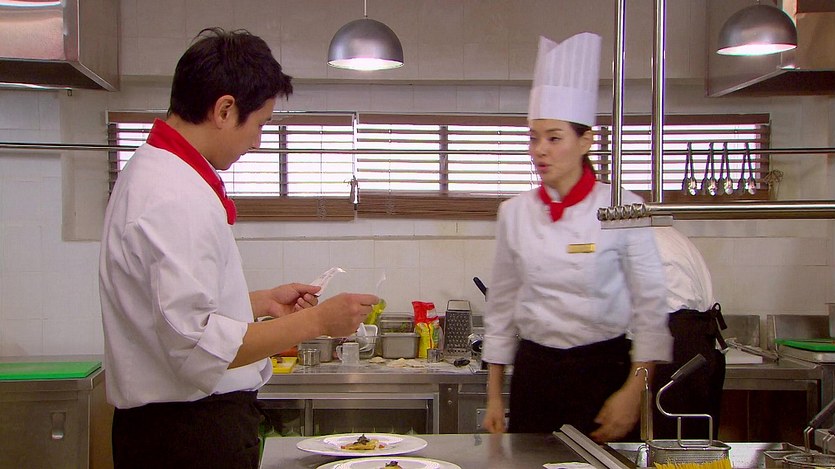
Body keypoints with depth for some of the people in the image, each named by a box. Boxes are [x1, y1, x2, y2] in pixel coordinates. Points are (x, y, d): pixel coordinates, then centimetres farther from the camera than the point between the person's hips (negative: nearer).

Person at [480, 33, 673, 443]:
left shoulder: (622, 209, -8)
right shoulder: (514, 213, 2)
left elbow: (651, 306, -5)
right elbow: (502, 306, 8)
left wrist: (633, 393, -11)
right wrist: (494, 396, 8)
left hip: (603, 369, -3)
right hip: (534, 374, 3)